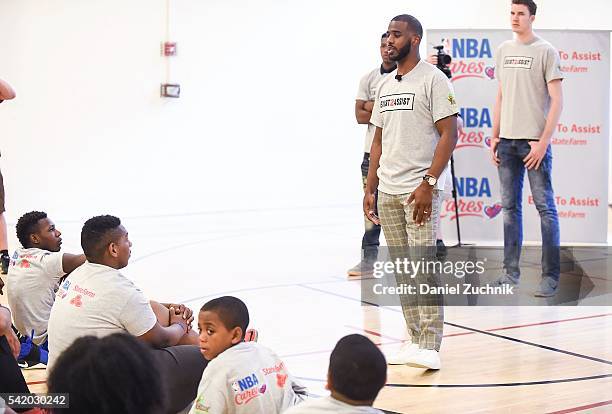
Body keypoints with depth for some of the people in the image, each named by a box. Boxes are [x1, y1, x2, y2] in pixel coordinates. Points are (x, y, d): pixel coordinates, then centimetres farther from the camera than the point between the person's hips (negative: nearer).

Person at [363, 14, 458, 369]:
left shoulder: (433, 79, -6)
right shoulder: (385, 85, 16)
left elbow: (449, 134, -12)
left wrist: (428, 183, -19)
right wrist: (370, 188, 14)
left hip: (420, 190, -7)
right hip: (388, 192, 7)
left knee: (423, 269, -9)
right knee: (402, 271, 10)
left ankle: (430, 347, -5)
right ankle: (415, 340, 18)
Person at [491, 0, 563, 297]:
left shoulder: (545, 52, -3)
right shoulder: (503, 51, 13)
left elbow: (557, 101, -7)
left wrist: (543, 142, -13)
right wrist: (495, 137, 11)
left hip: (534, 141, -6)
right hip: (507, 141, 6)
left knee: (545, 208, -3)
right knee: (510, 207, 9)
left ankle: (551, 276, 0)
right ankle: (511, 271, 16)